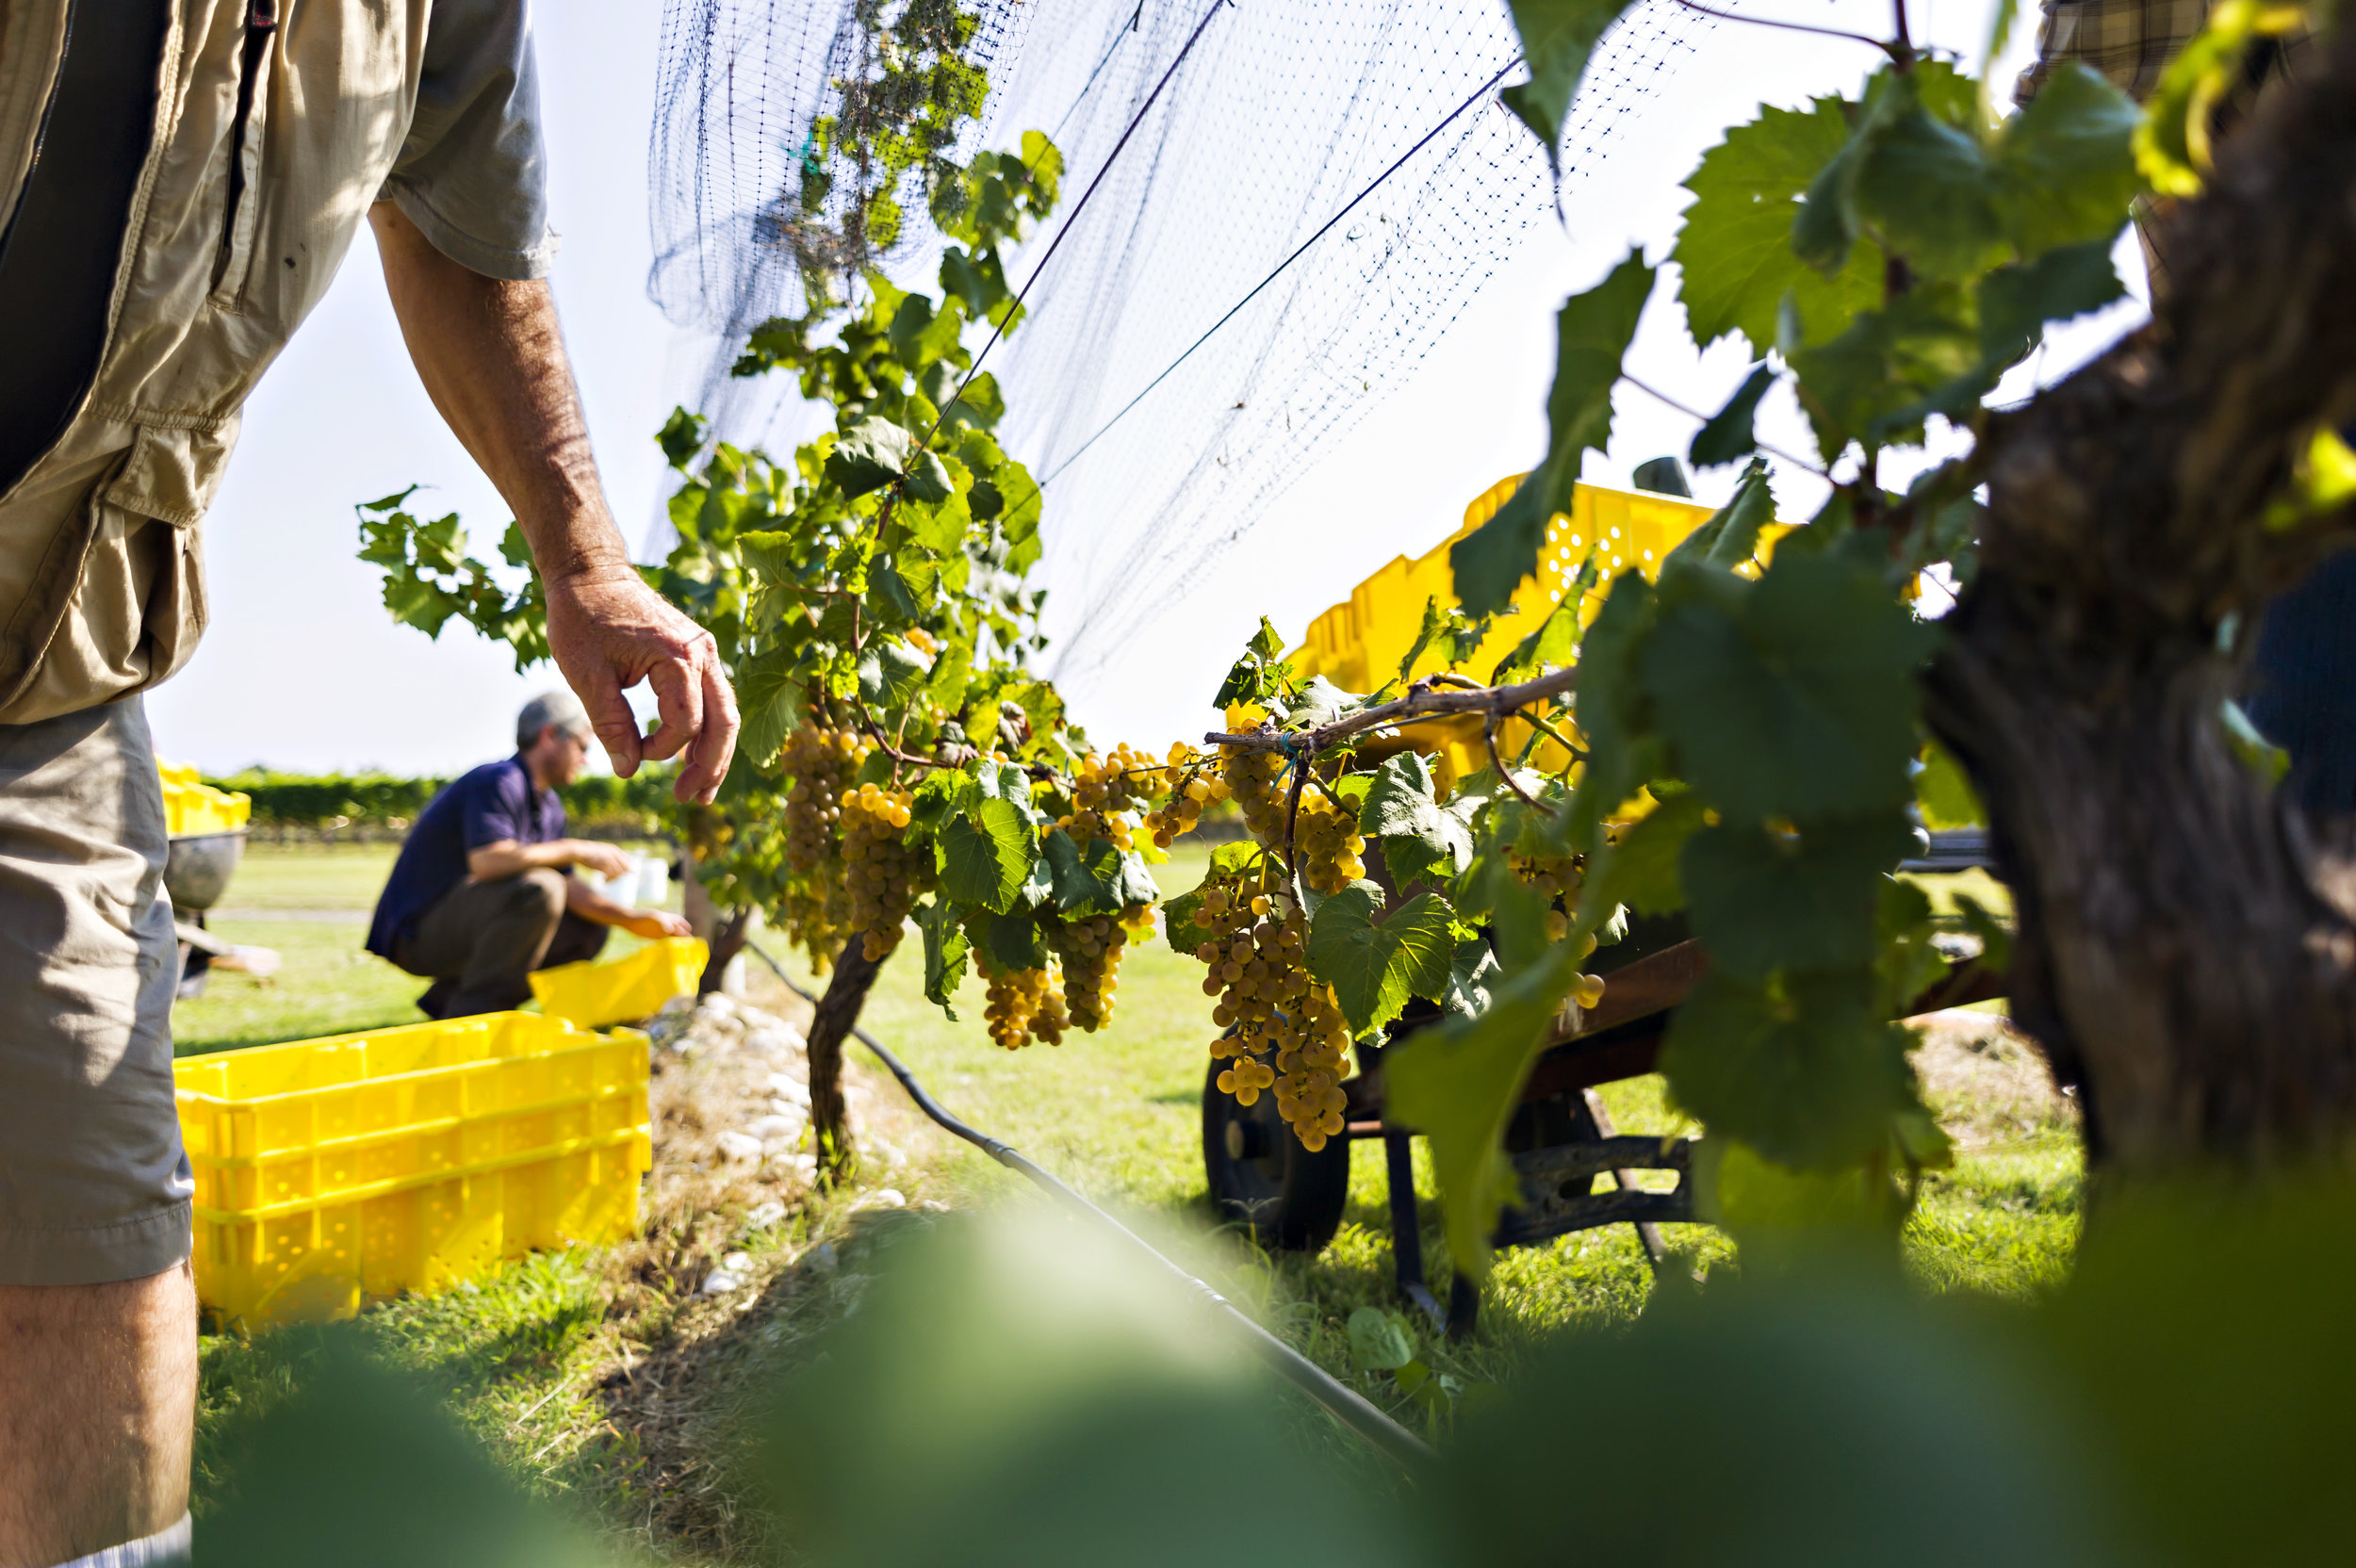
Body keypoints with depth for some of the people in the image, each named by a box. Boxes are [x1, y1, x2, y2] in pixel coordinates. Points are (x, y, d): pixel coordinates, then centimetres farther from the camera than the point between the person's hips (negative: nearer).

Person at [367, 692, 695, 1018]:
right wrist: (575, 850, -24)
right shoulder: (497, 781, -17)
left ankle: (448, 999, 8)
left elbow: (568, 886, 12)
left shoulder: (550, 807, 13)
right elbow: (487, 861, -32)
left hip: (458, 925, 10)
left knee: (586, 931, 9)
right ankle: (472, 1013, -20)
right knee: (537, 888, -30)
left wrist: (634, 920, 1)